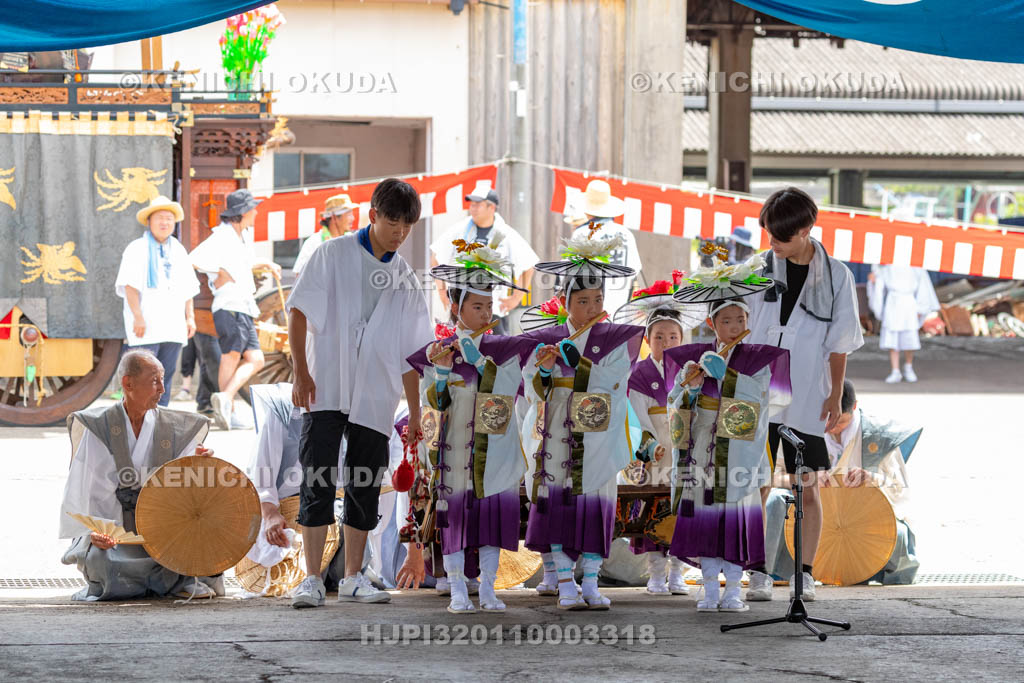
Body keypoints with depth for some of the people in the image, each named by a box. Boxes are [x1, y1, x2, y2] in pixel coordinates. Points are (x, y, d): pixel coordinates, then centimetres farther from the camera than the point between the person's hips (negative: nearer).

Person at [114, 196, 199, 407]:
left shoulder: (178, 251, 18)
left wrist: (190, 317, 11)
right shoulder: (138, 249, 0)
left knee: (166, 376, 5)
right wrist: (138, 317, -17)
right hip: (146, 326, -6)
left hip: (172, 326, 6)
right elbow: (130, 285, -8)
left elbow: (187, 288, 21)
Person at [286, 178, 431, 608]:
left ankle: (353, 579, 15)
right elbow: (299, 312, -2)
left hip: (375, 397, 4)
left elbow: (408, 354, 15)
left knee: (365, 489, 6)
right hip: (325, 390, -4)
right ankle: (312, 580, -9)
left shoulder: (405, 281, 11)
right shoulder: (333, 255, 1)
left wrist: (415, 411, 12)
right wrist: (300, 373, -11)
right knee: (318, 482, -9)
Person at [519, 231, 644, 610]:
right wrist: (543, 369, -16)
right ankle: (563, 581, -3)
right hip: (555, 440, 0)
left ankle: (590, 582, -1)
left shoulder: (615, 341, 4)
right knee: (556, 505, -5)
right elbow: (532, 391, 4)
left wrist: (573, 358, -18)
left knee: (595, 507, -3)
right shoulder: (546, 339, 6)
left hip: (597, 445, 0)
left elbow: (608, 383, -10)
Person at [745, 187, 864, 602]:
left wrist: (835, 395, -1)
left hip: (807, 400, -1)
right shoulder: (761, 269, 4)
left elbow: (839, 343, 3)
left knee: (807, 489, 2)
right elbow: (743, 332, 8)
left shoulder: (835, 276, 1)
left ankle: (804, 575, 10)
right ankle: (759, 575, 4)